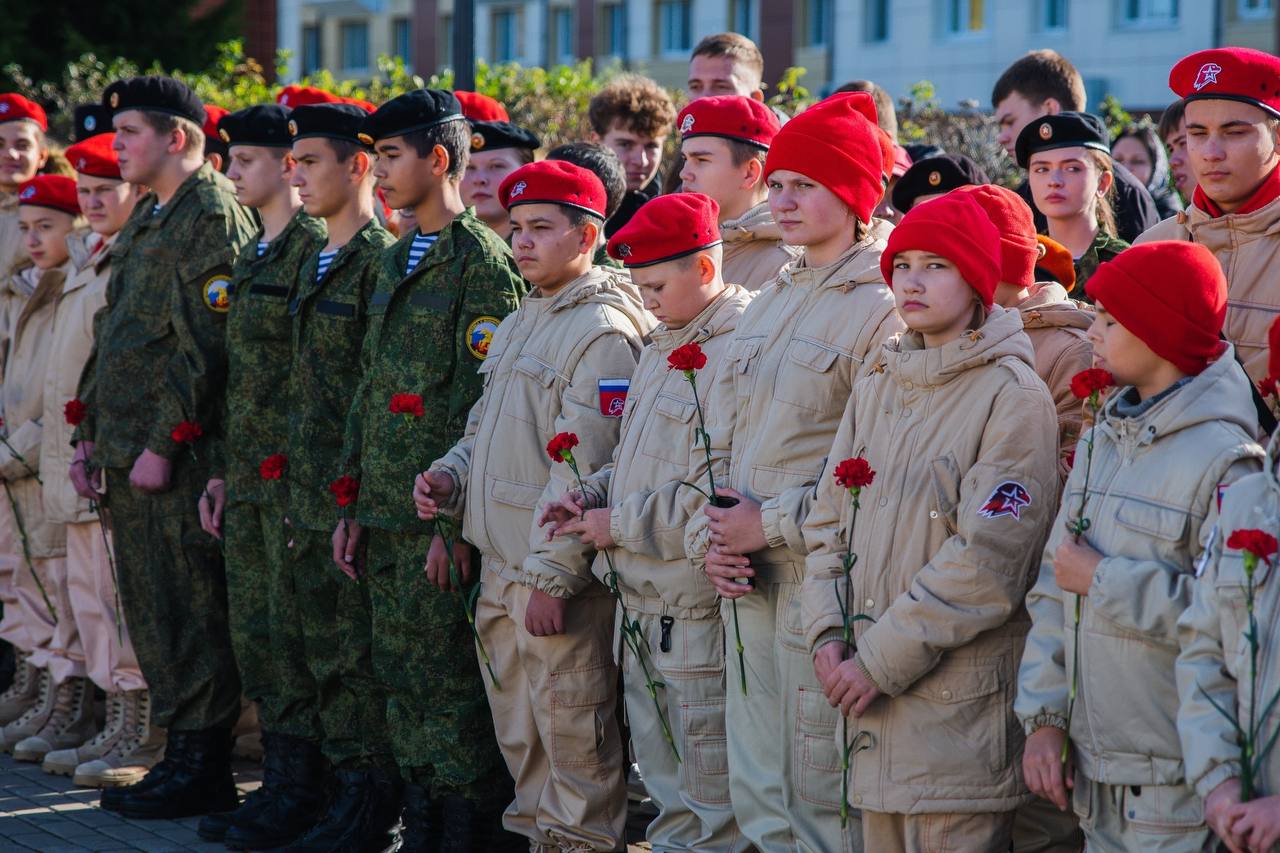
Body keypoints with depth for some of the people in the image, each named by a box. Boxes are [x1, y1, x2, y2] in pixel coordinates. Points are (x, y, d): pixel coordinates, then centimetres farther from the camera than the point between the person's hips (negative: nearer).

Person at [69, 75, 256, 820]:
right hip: (129, 451, 9)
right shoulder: (148, 216, 18)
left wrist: (165, 444, -20)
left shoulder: (214, 216, -12)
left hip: (180, 457, -9)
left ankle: (203, 768, 2)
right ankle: (180, 753, 19)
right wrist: (90, 433, 17)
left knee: (191, 613, -4)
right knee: (152, 614, 12)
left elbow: (204, 347, -18)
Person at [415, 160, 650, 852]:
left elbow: (583, 470, -19)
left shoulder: (602, 332, -13)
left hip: (558, 581, -9)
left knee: (574, 742, -2)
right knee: (519, 739, 16)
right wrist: (449, 477, 5)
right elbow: (486, 428, 26)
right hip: (498, 573, 9)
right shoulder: (518, 325, 17)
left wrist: (553, 575, -21)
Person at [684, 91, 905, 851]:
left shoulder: (883, 307, -10)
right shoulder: (773, 301, 17)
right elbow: (720, 437, 18)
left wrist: (773, 524, -14)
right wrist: (707, 533, 2)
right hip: (748, 586, 8)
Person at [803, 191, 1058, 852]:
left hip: (959, 698, -6)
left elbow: (988, 561, -15)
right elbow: (827, 522, 14)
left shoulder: (1013, 395, -8)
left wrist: (881, 661, -15)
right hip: (868, 697, 6)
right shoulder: (877, 387, 14)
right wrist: (829, 635, -2)